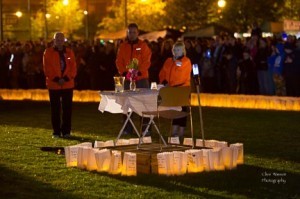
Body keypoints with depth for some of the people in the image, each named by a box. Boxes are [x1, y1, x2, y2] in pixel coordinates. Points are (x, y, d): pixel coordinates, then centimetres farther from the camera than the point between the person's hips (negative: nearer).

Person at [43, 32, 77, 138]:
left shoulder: (69, 52, 8)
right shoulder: (48, 52, 2)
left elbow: (73, 68, 3)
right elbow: (47, 68, -4)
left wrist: (66, 79, -11)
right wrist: (56, 79, -14)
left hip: (68, 85, 2)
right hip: (53, 85, -2)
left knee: (67, 108, 3)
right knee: (55, 108, 1)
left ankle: (66, 131, 10)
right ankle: (56, 131, 6)